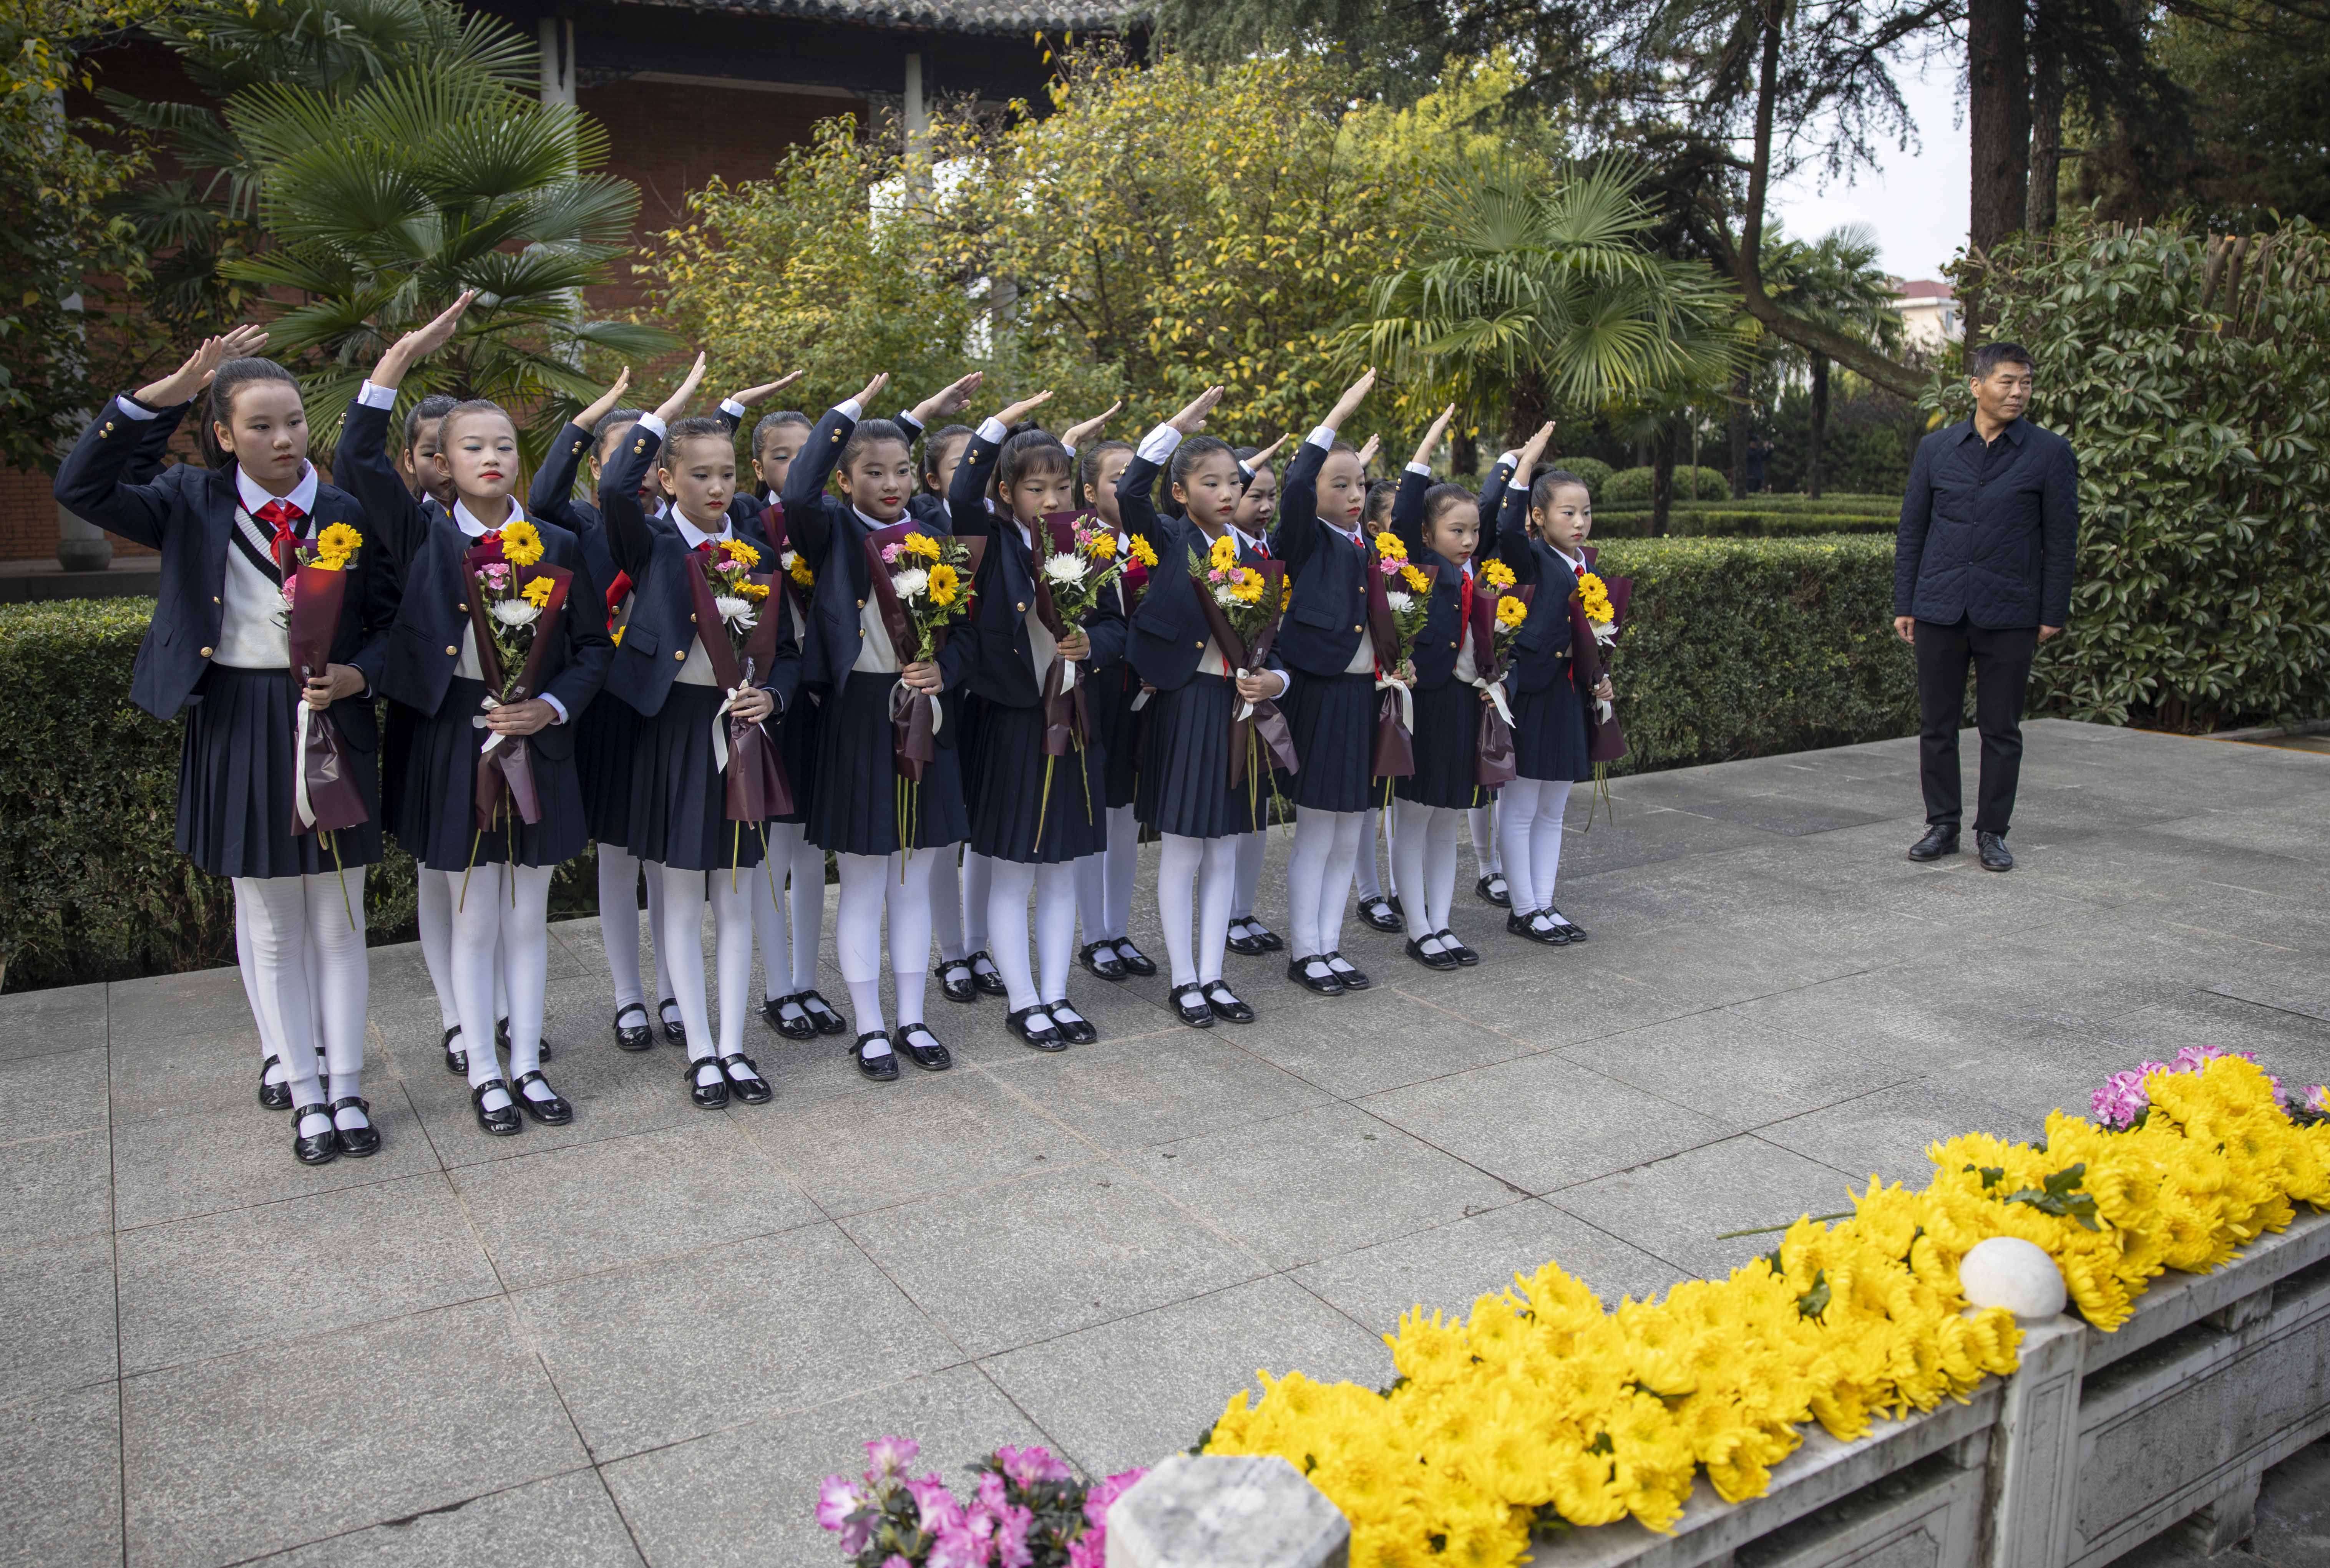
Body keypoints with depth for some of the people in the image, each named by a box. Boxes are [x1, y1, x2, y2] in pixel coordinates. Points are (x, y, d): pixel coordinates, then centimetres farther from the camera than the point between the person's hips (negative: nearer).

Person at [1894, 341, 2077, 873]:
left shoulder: (2050, 453, 1)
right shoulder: (1936, 448, 6)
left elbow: (2061, 539, 2)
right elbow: (1912, 530, 9)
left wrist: (2053, 614, -2)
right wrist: (1904, 604, 5)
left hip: (2009, 615, -2)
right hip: (1940, 610, 2)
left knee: (2001, 729, 4)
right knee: (1936, 723, 6)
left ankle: (1992, 832, 15)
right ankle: (1942, 825, 18)